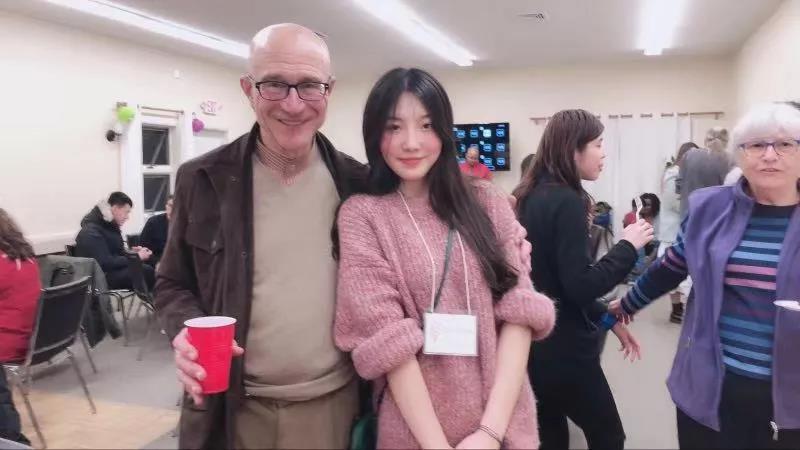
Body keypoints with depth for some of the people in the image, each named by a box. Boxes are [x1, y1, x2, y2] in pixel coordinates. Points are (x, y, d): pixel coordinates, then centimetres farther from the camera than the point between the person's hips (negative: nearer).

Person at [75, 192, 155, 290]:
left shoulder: (110, 225, 11)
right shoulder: (92, 232, -17)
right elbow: (105, 263, -25)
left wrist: (132, 252, -2)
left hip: (111, 269, 9)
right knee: (146, 272, -25)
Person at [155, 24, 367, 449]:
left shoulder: (358, 183, -4)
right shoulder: (202, 180, -5)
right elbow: (173, 283, 4)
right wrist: (187, 331, -16)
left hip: (334, 402, 1)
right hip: (232, 407, 0)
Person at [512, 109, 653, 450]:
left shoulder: (532, 196, 7)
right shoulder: (566, 202, -19)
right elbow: (580, 287, -22)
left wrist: (607, 319, 15)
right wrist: (628, 246, -9)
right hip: (562, 349, -8)